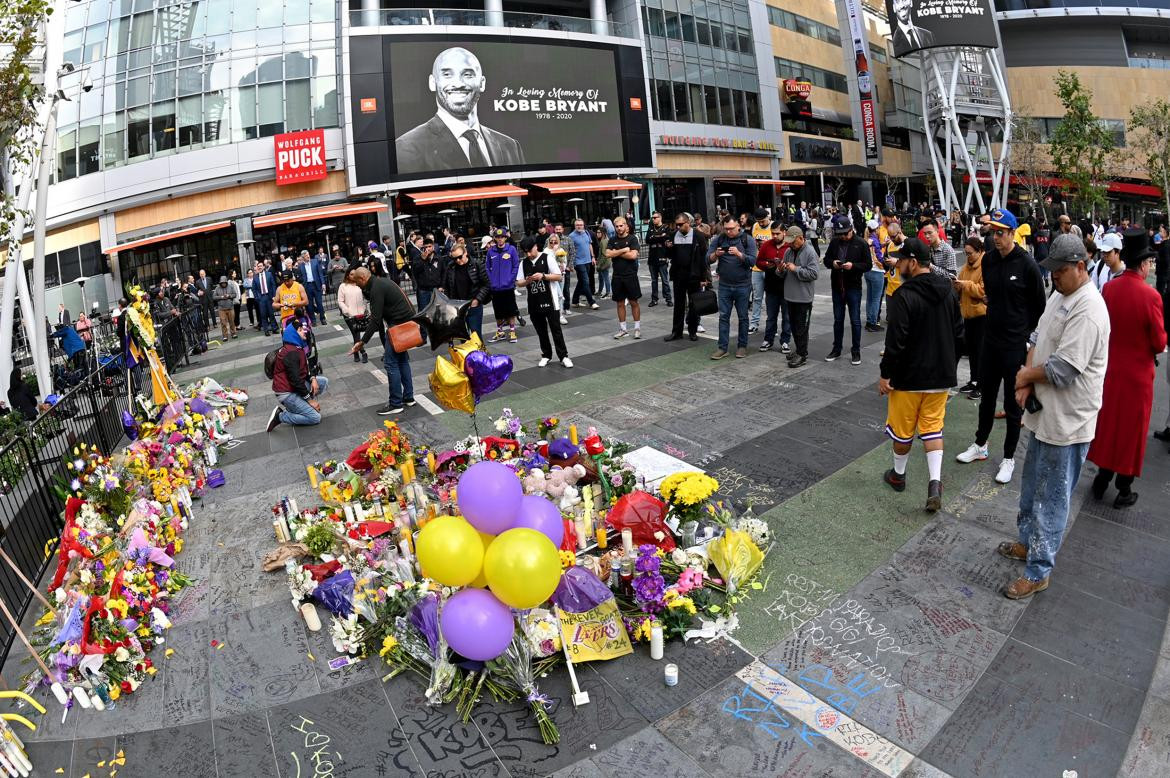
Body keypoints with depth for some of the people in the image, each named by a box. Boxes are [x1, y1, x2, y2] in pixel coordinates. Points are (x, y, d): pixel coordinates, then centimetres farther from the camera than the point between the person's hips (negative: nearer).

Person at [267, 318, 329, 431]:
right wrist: (310, 399, -19)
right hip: (287, 393, -10)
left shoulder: (296, 347, 7)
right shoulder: (291, 352, -24)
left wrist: (313, 379, -6)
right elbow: (295, 380, -26)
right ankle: (279, 416, -4)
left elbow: (304, 368, 15)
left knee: (324, 381, 5)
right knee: (315, 417, -11)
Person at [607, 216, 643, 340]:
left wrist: (616, 253, -8)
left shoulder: (632, 238, -3)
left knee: (634, 302, 3)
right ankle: (622, 329, 18)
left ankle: (637, 328, 12)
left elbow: (633, 255, -17)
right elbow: (608, 254, -7)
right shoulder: (612, 240, 8)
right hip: (617, 277, 4)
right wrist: (623, 250, -11)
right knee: (620, 303, 9)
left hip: (630, 275, -4)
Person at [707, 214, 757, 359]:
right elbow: (708, 259, -2)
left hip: (742, 286, -2)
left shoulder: (748, 240, -4)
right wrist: (715, 254, -23)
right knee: (723, 316, 3)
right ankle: (722, 347, 7)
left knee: (742, 317, 7)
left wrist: (739, 254, -26)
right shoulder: (718, 240, 2)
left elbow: (752, 261, -10)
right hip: (724, 285, 2)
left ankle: (742, 346, 17)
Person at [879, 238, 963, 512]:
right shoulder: (947, 292, 5)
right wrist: (947, 363, 21)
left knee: (902, 428, 11)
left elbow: (896, 340, -21)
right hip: (941, 375, 6)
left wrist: (885, 374, -12)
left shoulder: (904, 296, -20)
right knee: (933, 427, 12)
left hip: (909, 376, -6)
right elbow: (958, 332, 12)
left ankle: (898, 475, 28)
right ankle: (934, 482, 1)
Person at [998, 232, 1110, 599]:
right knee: (1032, 487, 24)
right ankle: (1028, 541, 42)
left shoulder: (1088, 310, -23)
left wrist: (1026, 375, -8)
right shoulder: (1059, 296, 8)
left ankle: (1038, 571, 15)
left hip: (1067, 422, -10)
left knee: (1051, 500, 2)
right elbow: (1037, 339, 11)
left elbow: (1062, 370, -27)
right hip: (1043, 413, 10)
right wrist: (1026, 383, -4)